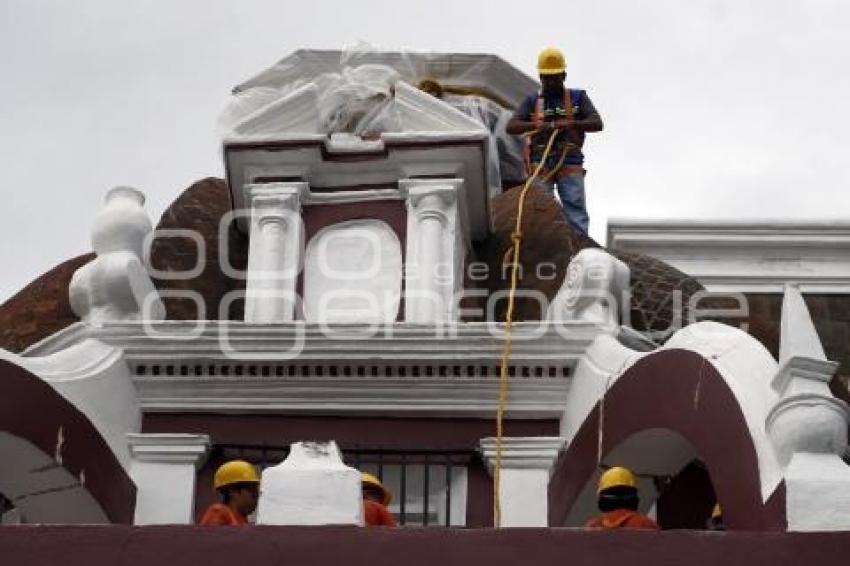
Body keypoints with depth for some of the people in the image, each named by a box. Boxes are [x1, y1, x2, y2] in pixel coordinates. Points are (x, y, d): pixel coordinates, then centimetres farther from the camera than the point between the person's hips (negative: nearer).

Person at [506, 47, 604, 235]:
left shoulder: (578, 97, 12)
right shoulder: (532, 101, 14)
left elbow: (597, 124, 1)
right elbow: (511, 127, 3)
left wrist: (572, 123, -17)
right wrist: (536, 125, -15)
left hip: (570, 164, -1)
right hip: (540, 164, 1)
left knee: (576, 212, -9)